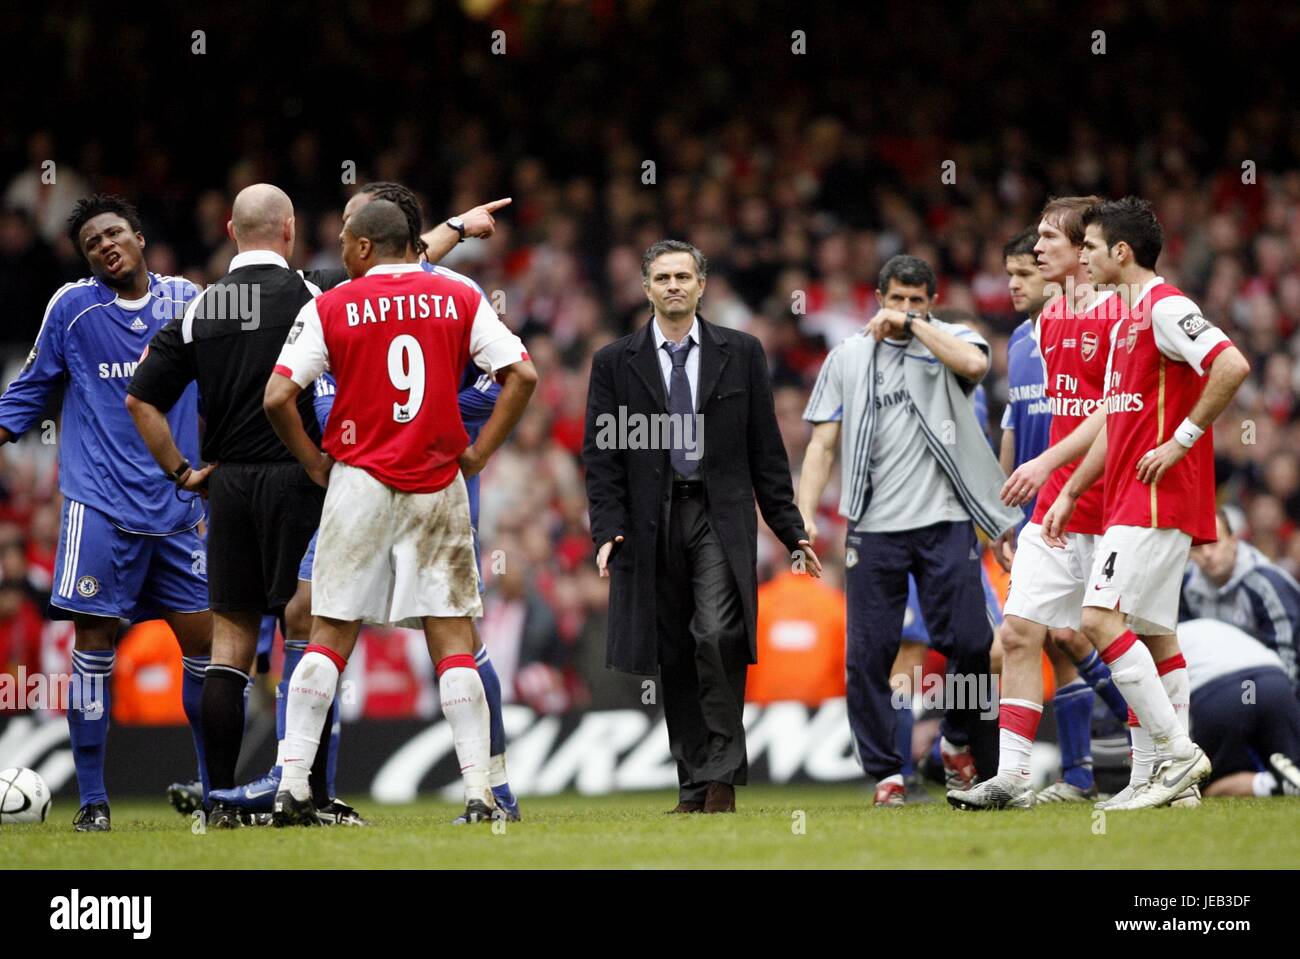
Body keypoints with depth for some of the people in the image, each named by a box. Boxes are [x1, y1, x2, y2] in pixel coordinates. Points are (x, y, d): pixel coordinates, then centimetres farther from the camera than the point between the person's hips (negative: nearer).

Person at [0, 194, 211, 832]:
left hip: (175, 508, 3)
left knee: (202, 640, 3)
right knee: (93, 643, -6)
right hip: (99, 506, -3)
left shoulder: (185, 300, 7)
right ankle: (92, 799, 0)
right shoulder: (72, 307, 1)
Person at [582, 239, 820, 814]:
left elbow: (765, 447, 8)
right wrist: (608, 530, -8)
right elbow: (601, 454, 4)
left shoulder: (740, 353, 7)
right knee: (674, 658, 3)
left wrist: (790, 530, 6)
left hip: (721, 516, -1)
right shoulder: (615, 362, 7)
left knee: (718, 637, -19)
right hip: (651, 523, 1)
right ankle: (694, 788, 9)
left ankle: (722, 774, -11)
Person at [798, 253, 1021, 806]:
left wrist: (913, 324, -9)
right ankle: (885, 772, 5)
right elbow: (823, 444, 11)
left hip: (946, 522, -1)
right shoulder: (847, 358, 12)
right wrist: (804, 516, 0)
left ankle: (957, 744, 18)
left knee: (969, 642, -7)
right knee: (868, 654, -3)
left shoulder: (950, 340, 8)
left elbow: (974, 363, -18)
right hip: (874, 527, 1)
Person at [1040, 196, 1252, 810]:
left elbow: (1233, 366, -25)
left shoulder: (1165, 307, -11)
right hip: (1131, 498, 10)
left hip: (1157, 496, -10)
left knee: (1101, 618, -16)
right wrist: (1069, 494, 23)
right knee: (1153, 634, 8)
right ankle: (1159, 777, 8)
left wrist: (1182, 440, -21)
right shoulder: (1127, 321, 20)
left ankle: (1174, 751, -13)